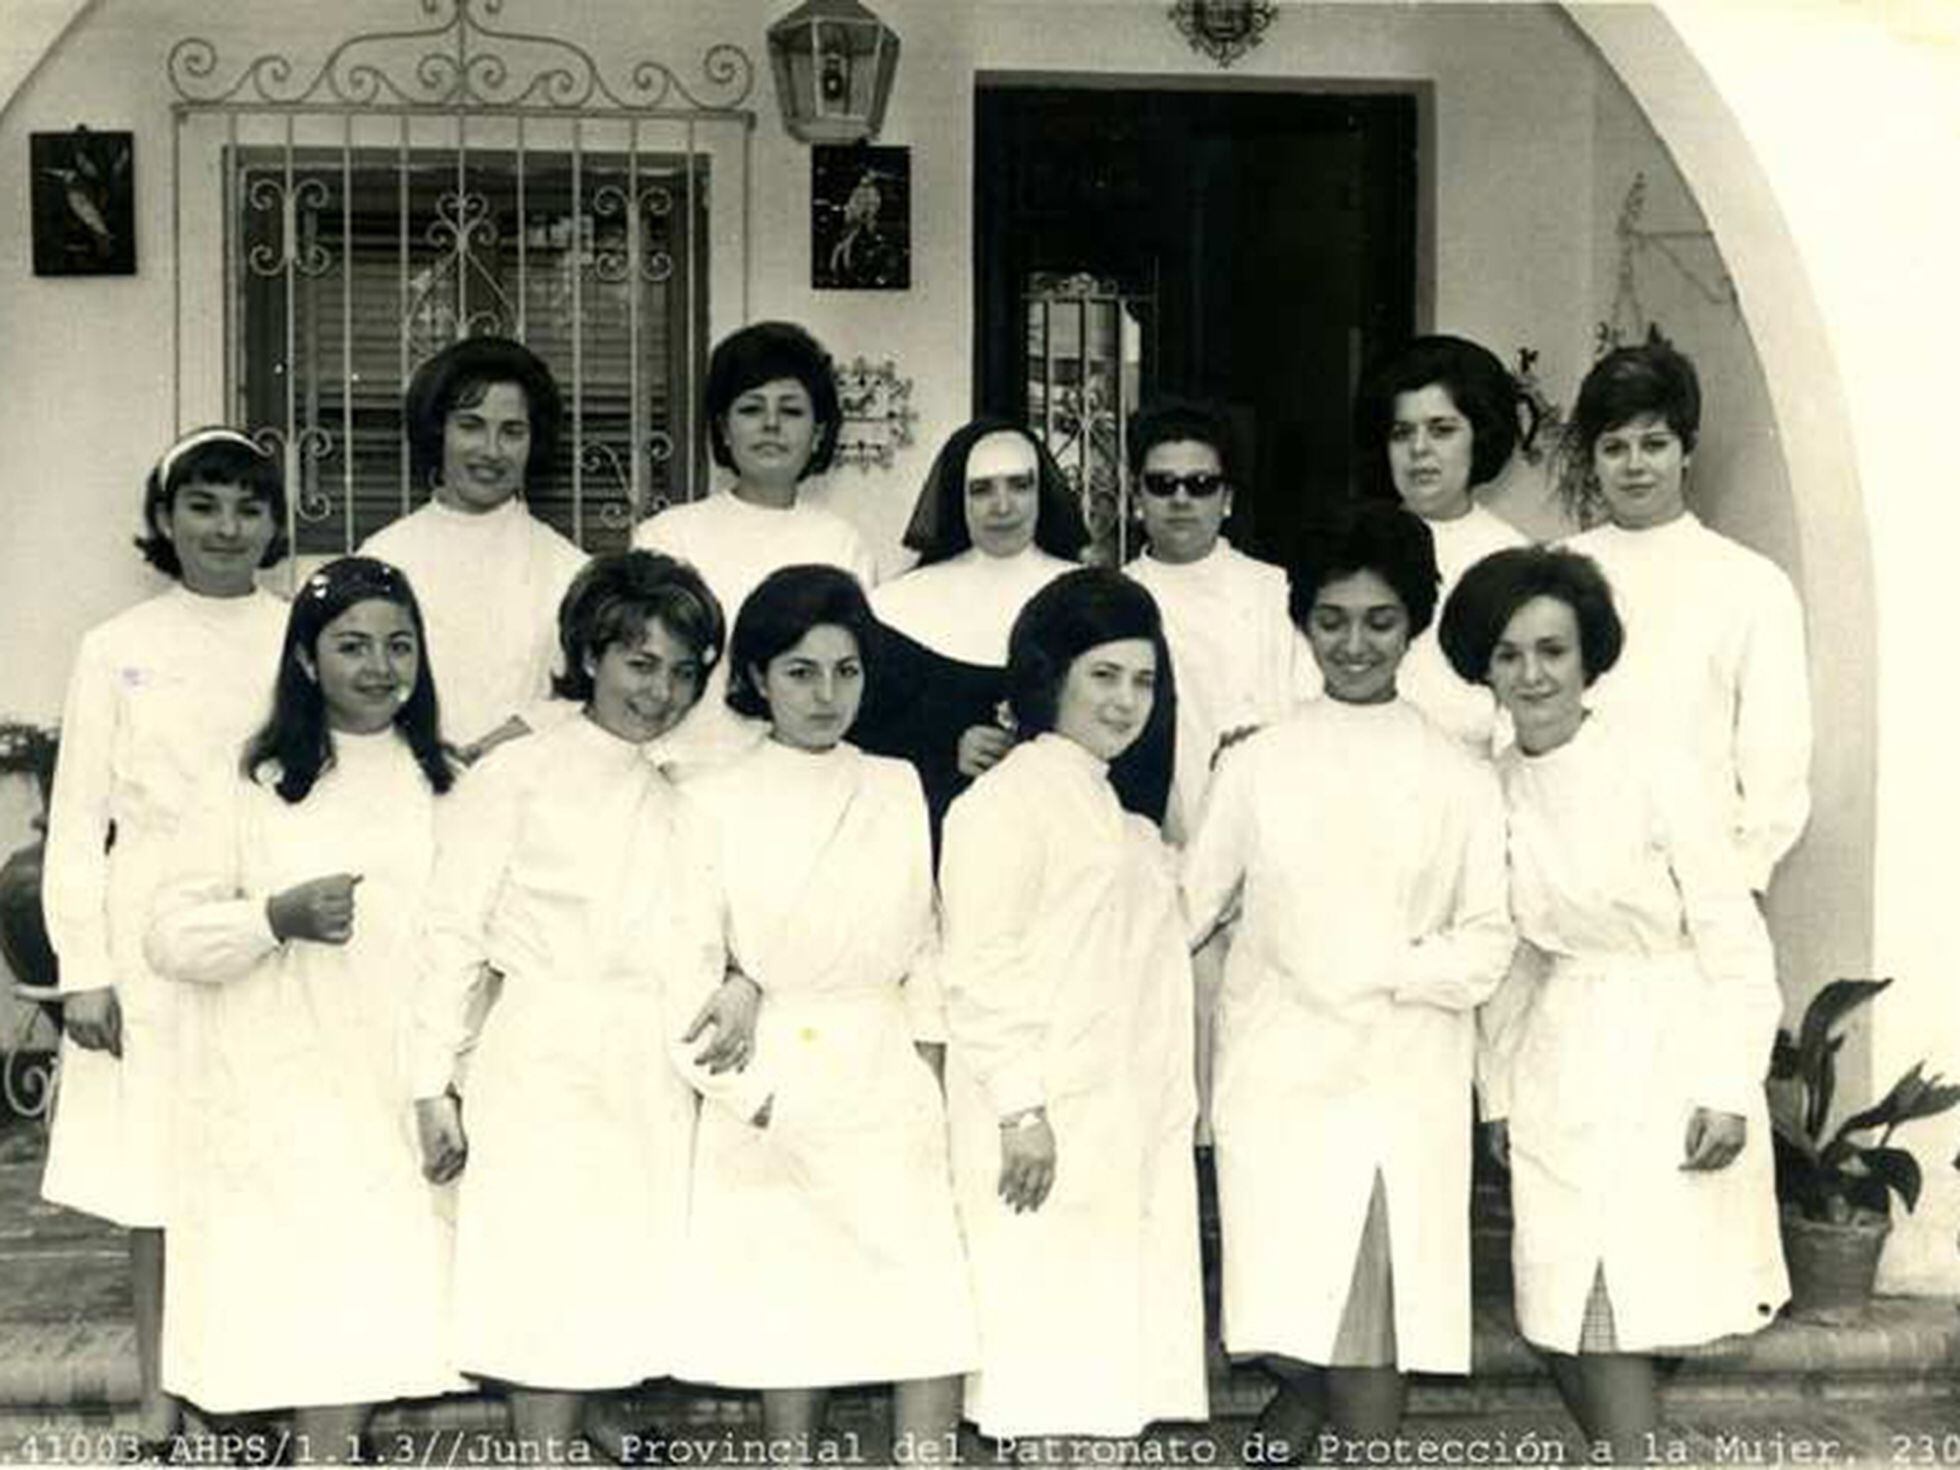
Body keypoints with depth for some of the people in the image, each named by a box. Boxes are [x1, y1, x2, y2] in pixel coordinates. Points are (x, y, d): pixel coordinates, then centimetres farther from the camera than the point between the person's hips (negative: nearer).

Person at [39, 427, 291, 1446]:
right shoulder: (118, 649, 4)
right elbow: (78, 818, 4)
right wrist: (83, 968, -3)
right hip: (154, 948, 0)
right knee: (156, 1176, 3)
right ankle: (159, 1400, 15)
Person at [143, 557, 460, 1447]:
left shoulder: (440, 788, 12)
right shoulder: (257, 787, 0)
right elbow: (171, 937, -2)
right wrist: (277, 919, -18)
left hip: (397, 1101, 3)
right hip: (283, 1104, -3)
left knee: (375, 1336, 1)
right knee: (327, 1347, -8)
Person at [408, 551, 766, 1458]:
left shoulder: (684, 797, 17)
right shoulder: (518, 777, 2)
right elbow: (452, 933, -2)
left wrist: (742, 987, -6)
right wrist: (435, 1085, -7)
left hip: (656, 1083, 5)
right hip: (546, 1072, -5)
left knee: (607, 1317, 6)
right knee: (547, 1318, -6)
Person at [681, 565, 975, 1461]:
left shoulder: (898, 790, 9)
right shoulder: (715, 804, 2)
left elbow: (926, 960, 10)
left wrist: (933, 1097, 6)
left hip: (887, 1086, 2)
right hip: (768, 1088, -2)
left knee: (935, 1329, -9)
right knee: (787, 1329, 4)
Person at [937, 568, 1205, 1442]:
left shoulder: (1120, 817, 22)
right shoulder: (1010, 797, -5)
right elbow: (981, 966, -13)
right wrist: (1020, 1106, -18)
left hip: (1136, 1132, 8)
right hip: (1052, 1128, -8)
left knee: (1114, 1384, 7)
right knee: (1048, 1376, -7)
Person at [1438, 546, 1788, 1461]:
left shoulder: (1652, 774, -12)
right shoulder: (1490, 790, 3)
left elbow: (1734, 938, -10)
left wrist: (1730, 1088, -14)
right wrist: (1500, 1092, 8)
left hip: (1667, 1061, -5)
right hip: (1557, 1069, 5)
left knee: (1612, 1325, -5)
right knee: (1563, 1327, 6)